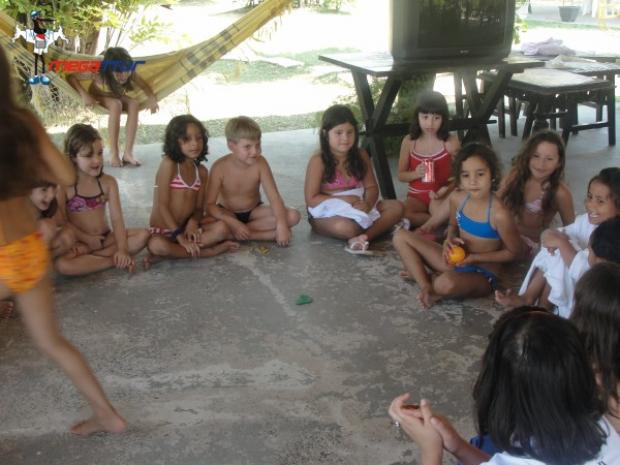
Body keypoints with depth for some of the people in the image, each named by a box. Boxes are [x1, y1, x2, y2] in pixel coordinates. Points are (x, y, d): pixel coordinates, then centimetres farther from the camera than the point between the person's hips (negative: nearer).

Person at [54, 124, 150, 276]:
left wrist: (122, 249, -22)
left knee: (143, 235, -19)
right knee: (61, 264, -35)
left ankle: (86, 253, -18)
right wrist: (87, 238, -14)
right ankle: (114, 260, -19)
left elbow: (117, 218, -9)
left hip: (106, 238, 3)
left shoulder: (108, 182, -1)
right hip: (78, 242, -3)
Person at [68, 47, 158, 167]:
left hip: (118, 97, 3)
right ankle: (113, 153, -33)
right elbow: (71, 77, -26)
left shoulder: (131, 74, -26)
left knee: (134, 104, -30)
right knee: (116, 104, -36)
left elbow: (145, 86, -14)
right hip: (98, 98, -3)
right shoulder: (98, 73, -34)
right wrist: (84, 94, -38)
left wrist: (152, 98, -34)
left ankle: (128, 153, -33)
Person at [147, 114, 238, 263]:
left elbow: (199, 208, 7)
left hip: (186, 227, 5)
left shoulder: (201, 171, 5)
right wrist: (181, 238, -20)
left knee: (222, 229, -19)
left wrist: (193, 222, -18)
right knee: (156, 245, -38)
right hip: (163, 230, -5)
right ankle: (207, 251, -18)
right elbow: (162, 205, -16)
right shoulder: (169, 164, -13)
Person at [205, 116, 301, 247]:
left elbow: (274, 197, -21)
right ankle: (272, 235, -28)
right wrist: (234, 223, -37)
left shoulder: (260, 163, -17)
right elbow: (210, 204, -23)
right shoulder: (220, 167, -22)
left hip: (253, 211, 3)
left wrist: (281, 226, -37)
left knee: (293, 216, -20)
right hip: (228, 214, -3)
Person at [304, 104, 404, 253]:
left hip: (358, 208, 6)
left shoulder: (360, 155, 1)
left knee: (396, 207, -13)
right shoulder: (318, 161, -14)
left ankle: (362, 237, -33)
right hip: (327, 213, -6)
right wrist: (344, 200, -22)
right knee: (345, 227, -40)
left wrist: (367, 204, -24)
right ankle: (381, 227, -13)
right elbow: (311, 199, -14)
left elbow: (372, 187, 0)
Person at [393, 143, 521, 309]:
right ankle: (426, 286, -11)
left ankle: (433, 288, -3)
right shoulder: (457, 198, -7)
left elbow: (513, 252, -13)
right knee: (401, 237, -2)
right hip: (455, 261, 7)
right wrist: (450, 241, -9)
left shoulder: (499, 214, -26)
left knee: (447, 283, -41)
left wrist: (475, 258, -18)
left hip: (482, 275, -6)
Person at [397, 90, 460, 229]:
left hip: (441, 194, -3)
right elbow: (401, 175, 7)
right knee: (400, 214, -29)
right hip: (416, 195, 3)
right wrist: (415, 174, -14)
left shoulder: (451, 141, -4)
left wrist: (447, 189, -21)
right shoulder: (409, 141, 0)